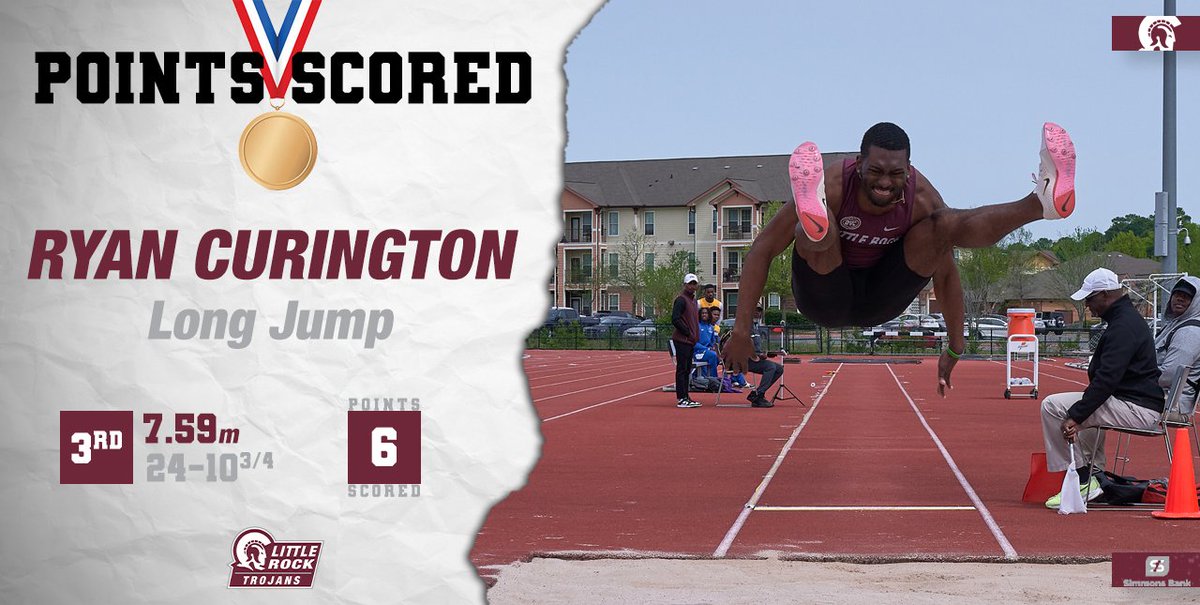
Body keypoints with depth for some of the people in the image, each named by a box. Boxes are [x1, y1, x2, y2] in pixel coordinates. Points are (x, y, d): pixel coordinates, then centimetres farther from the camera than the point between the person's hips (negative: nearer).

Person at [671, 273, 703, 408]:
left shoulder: (693, 300, 18)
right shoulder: (681, 299, -11)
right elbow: (675, 319, -19)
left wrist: (695, 335, 11)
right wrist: (688, 333, -14)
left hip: (691, 341, 9)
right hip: (682, 340, -9)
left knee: (687, 369, 12)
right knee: (681, 369, -8)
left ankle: (686, 397, 17)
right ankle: (681, 399, -8)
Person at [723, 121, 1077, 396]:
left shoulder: (922, 199, -16)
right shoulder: (833, 184, -25)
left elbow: (945, 275, -3)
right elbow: (763, 250, -22)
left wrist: (955, 347, 0)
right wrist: (742, 330, -28)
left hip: (879, 301, 3)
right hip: (825, 299, -3)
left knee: (945, 224, -18)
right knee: (813, 232, -35)